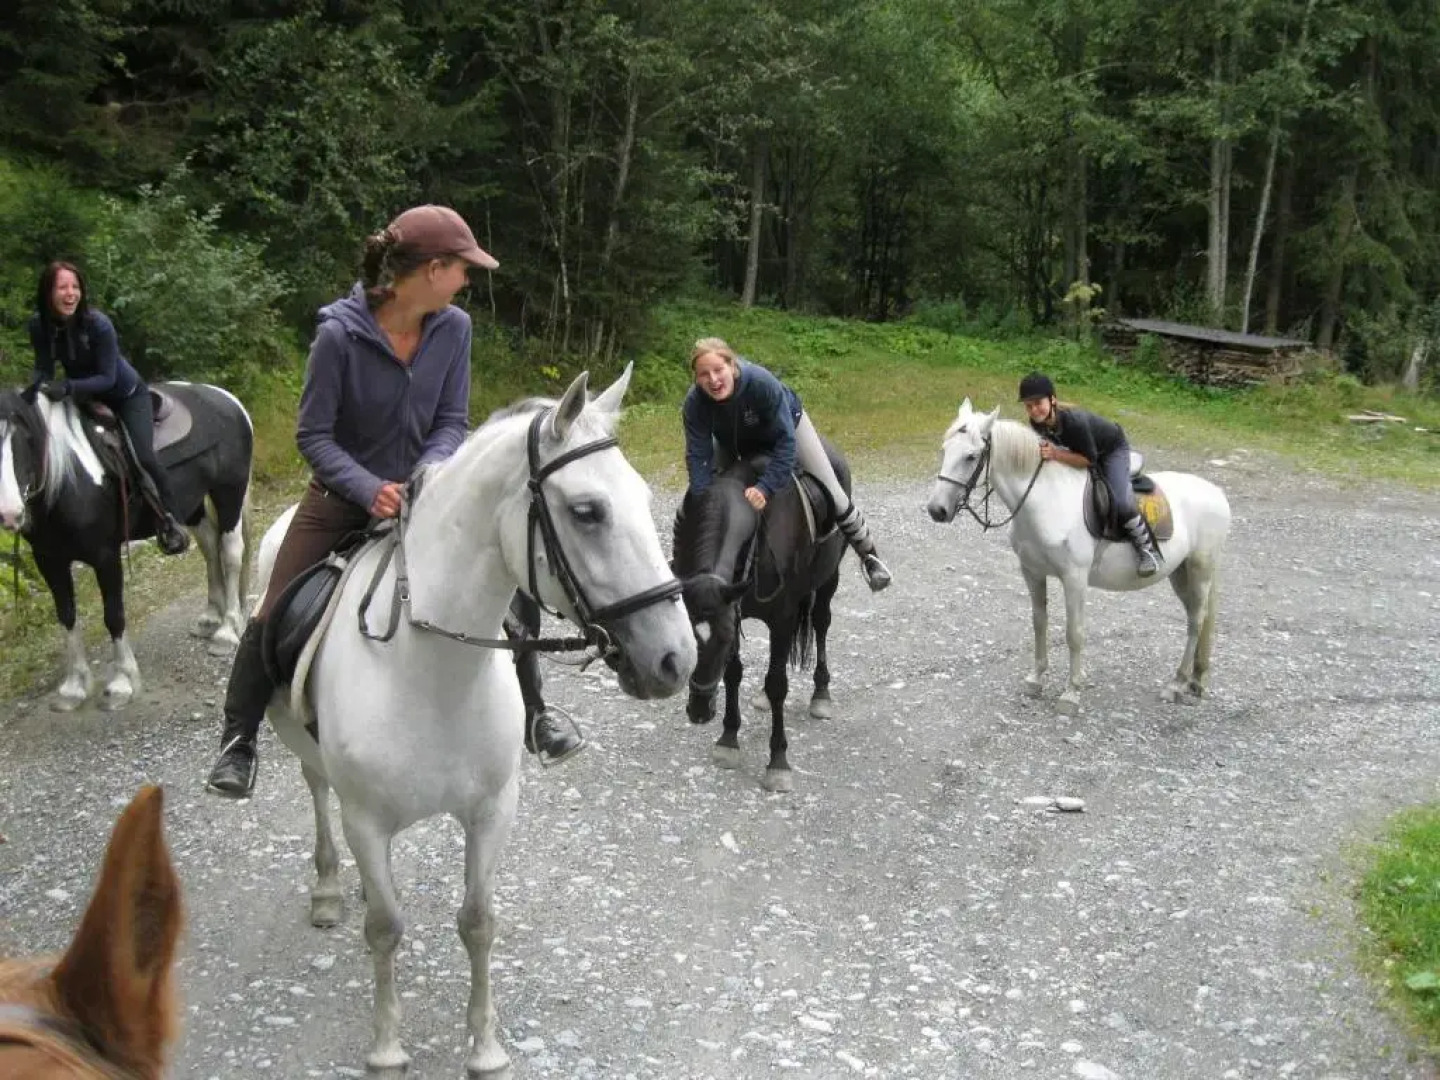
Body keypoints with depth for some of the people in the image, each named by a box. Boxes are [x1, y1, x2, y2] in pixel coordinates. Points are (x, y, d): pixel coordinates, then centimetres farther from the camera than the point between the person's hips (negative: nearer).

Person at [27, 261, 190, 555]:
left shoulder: (98, 324, -30)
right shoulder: (39, 325, -17)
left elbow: (107, 377, -28)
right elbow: (44, 368, -11)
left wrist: (68, 387, -43)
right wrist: (35, 386, -34)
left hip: (127, 395, -6)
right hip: (85, 397, 6)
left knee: (142, 455, -22)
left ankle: (170, 522, -7)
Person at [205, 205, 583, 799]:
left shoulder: (453, 328, -11)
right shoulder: (340, 333, -23)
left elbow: (451, 420, -5)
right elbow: (313, 434, -18)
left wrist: (430, 473, -26)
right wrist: (371, 490, -31)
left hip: (423, 497, 3)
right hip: (342, 498, -3)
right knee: (273, 620, -5)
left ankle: (532, 714, 19)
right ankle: (238, 740, 16)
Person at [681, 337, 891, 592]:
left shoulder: (762, 382, -43)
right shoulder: (694, 404, -35)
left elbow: (786, 440, -42)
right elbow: (698, 457, -34)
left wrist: (765, 488, -53)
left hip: (787, 423, -3)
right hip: (734, 441, 3)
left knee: (832, 494, -2)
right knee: (694, 498, 3)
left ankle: (869, 556, 19)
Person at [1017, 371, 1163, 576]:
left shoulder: (1074, 420, -42)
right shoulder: (1037, 422, -22)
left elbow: (1089, 459, -35)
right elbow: (1047, 444, -3)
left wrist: (1055, 454, -44)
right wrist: (1044, 451, -25)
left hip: (1112, 449, -7)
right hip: (1079, 447, 8)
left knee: (1119, 501, -22)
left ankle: (1149, 550, -5)